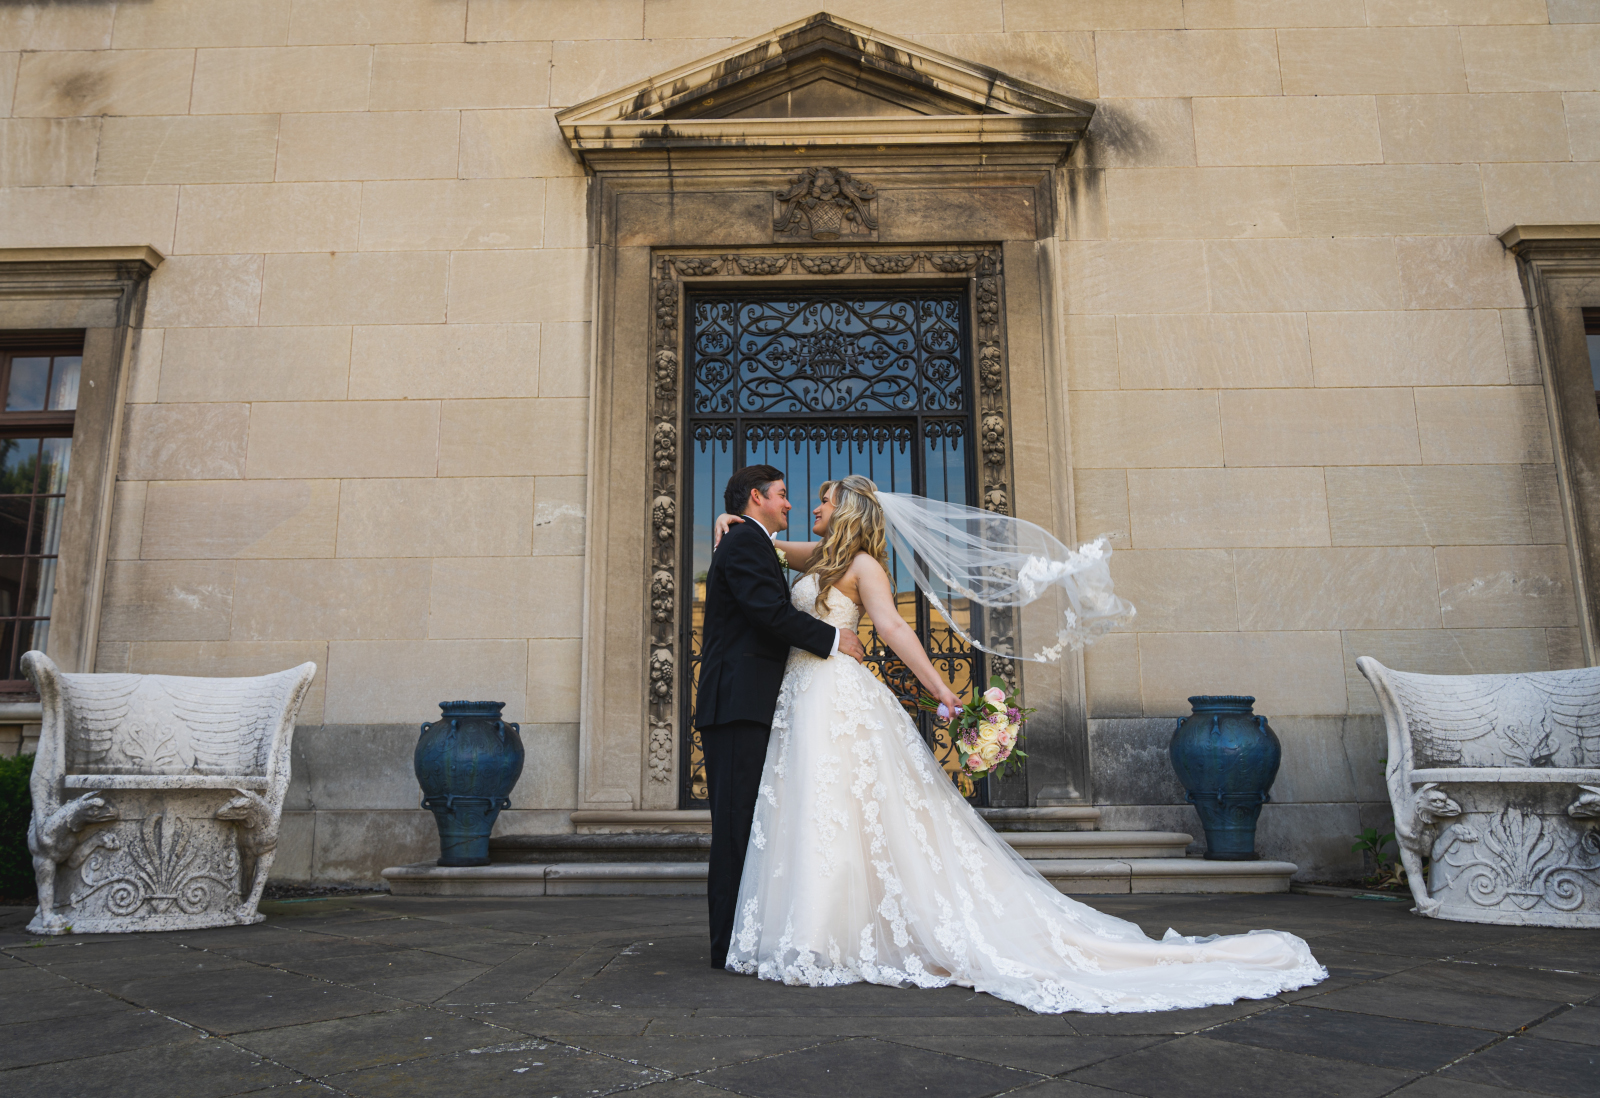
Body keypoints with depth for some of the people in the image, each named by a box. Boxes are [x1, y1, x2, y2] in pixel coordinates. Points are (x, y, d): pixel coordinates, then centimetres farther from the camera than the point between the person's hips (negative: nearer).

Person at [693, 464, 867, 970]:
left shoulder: (748, 545, 28)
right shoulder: (745, 542, -5)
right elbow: (770, 611, -18)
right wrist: (833, 638, -10)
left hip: (740, 706, 10)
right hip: (739, 705, -10)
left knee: (741, 826, 10)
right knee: (738, 824, -8)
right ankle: (731, 945, -3)